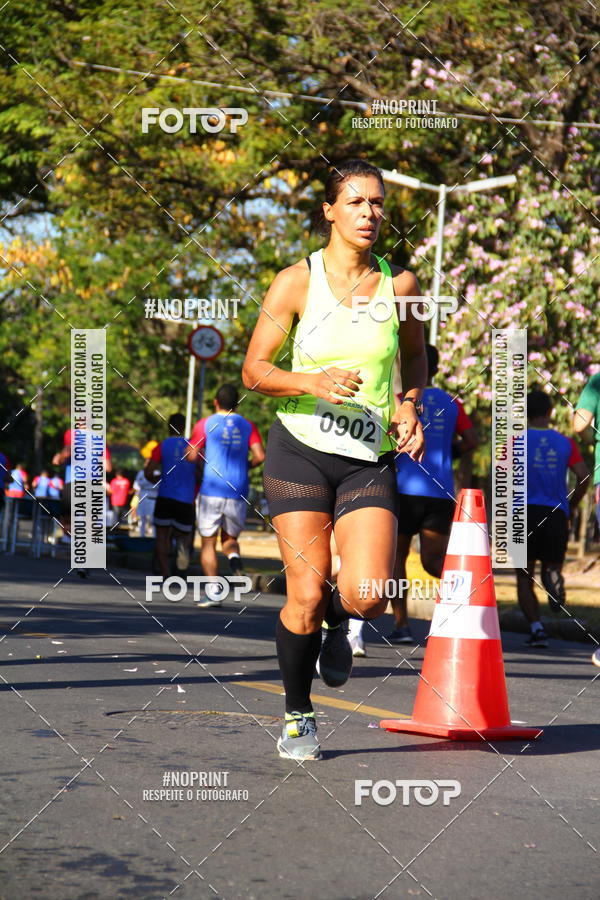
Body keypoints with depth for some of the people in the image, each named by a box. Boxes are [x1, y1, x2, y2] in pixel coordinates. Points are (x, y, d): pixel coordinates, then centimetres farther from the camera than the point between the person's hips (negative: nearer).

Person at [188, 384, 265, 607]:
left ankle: (213, 591, -5)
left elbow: (190, 455, -3)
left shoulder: (205, 424, 2)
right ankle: (234, 556, -16)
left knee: (208, 542, 6)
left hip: (211, 490, -2)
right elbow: (259, 456, -2)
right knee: (229, 538, 19)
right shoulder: (248, 426, 8)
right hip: (238, 492, 2)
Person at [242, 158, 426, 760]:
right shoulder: (297, 281, -3)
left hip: (368, 459, 2)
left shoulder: (399, 284, 4)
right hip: (300, 450, -2)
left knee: (366, 595, -16)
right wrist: (315, 382, -19)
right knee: (306, 595, -5)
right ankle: (297, 716, 17)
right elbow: (254, 370, -1)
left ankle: (336, 622, 23)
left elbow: (414, 355, 22)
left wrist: (409, 408, 3)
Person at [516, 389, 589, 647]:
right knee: (552, 565, 15)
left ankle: (536, 628, -5)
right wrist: (570, 507, 12)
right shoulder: (565, 443, 9)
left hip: (525, 512, -1)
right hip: (556, 515, 2)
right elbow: (584, 476, -1)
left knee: (524, 577, 8)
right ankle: (553, 575, -22)